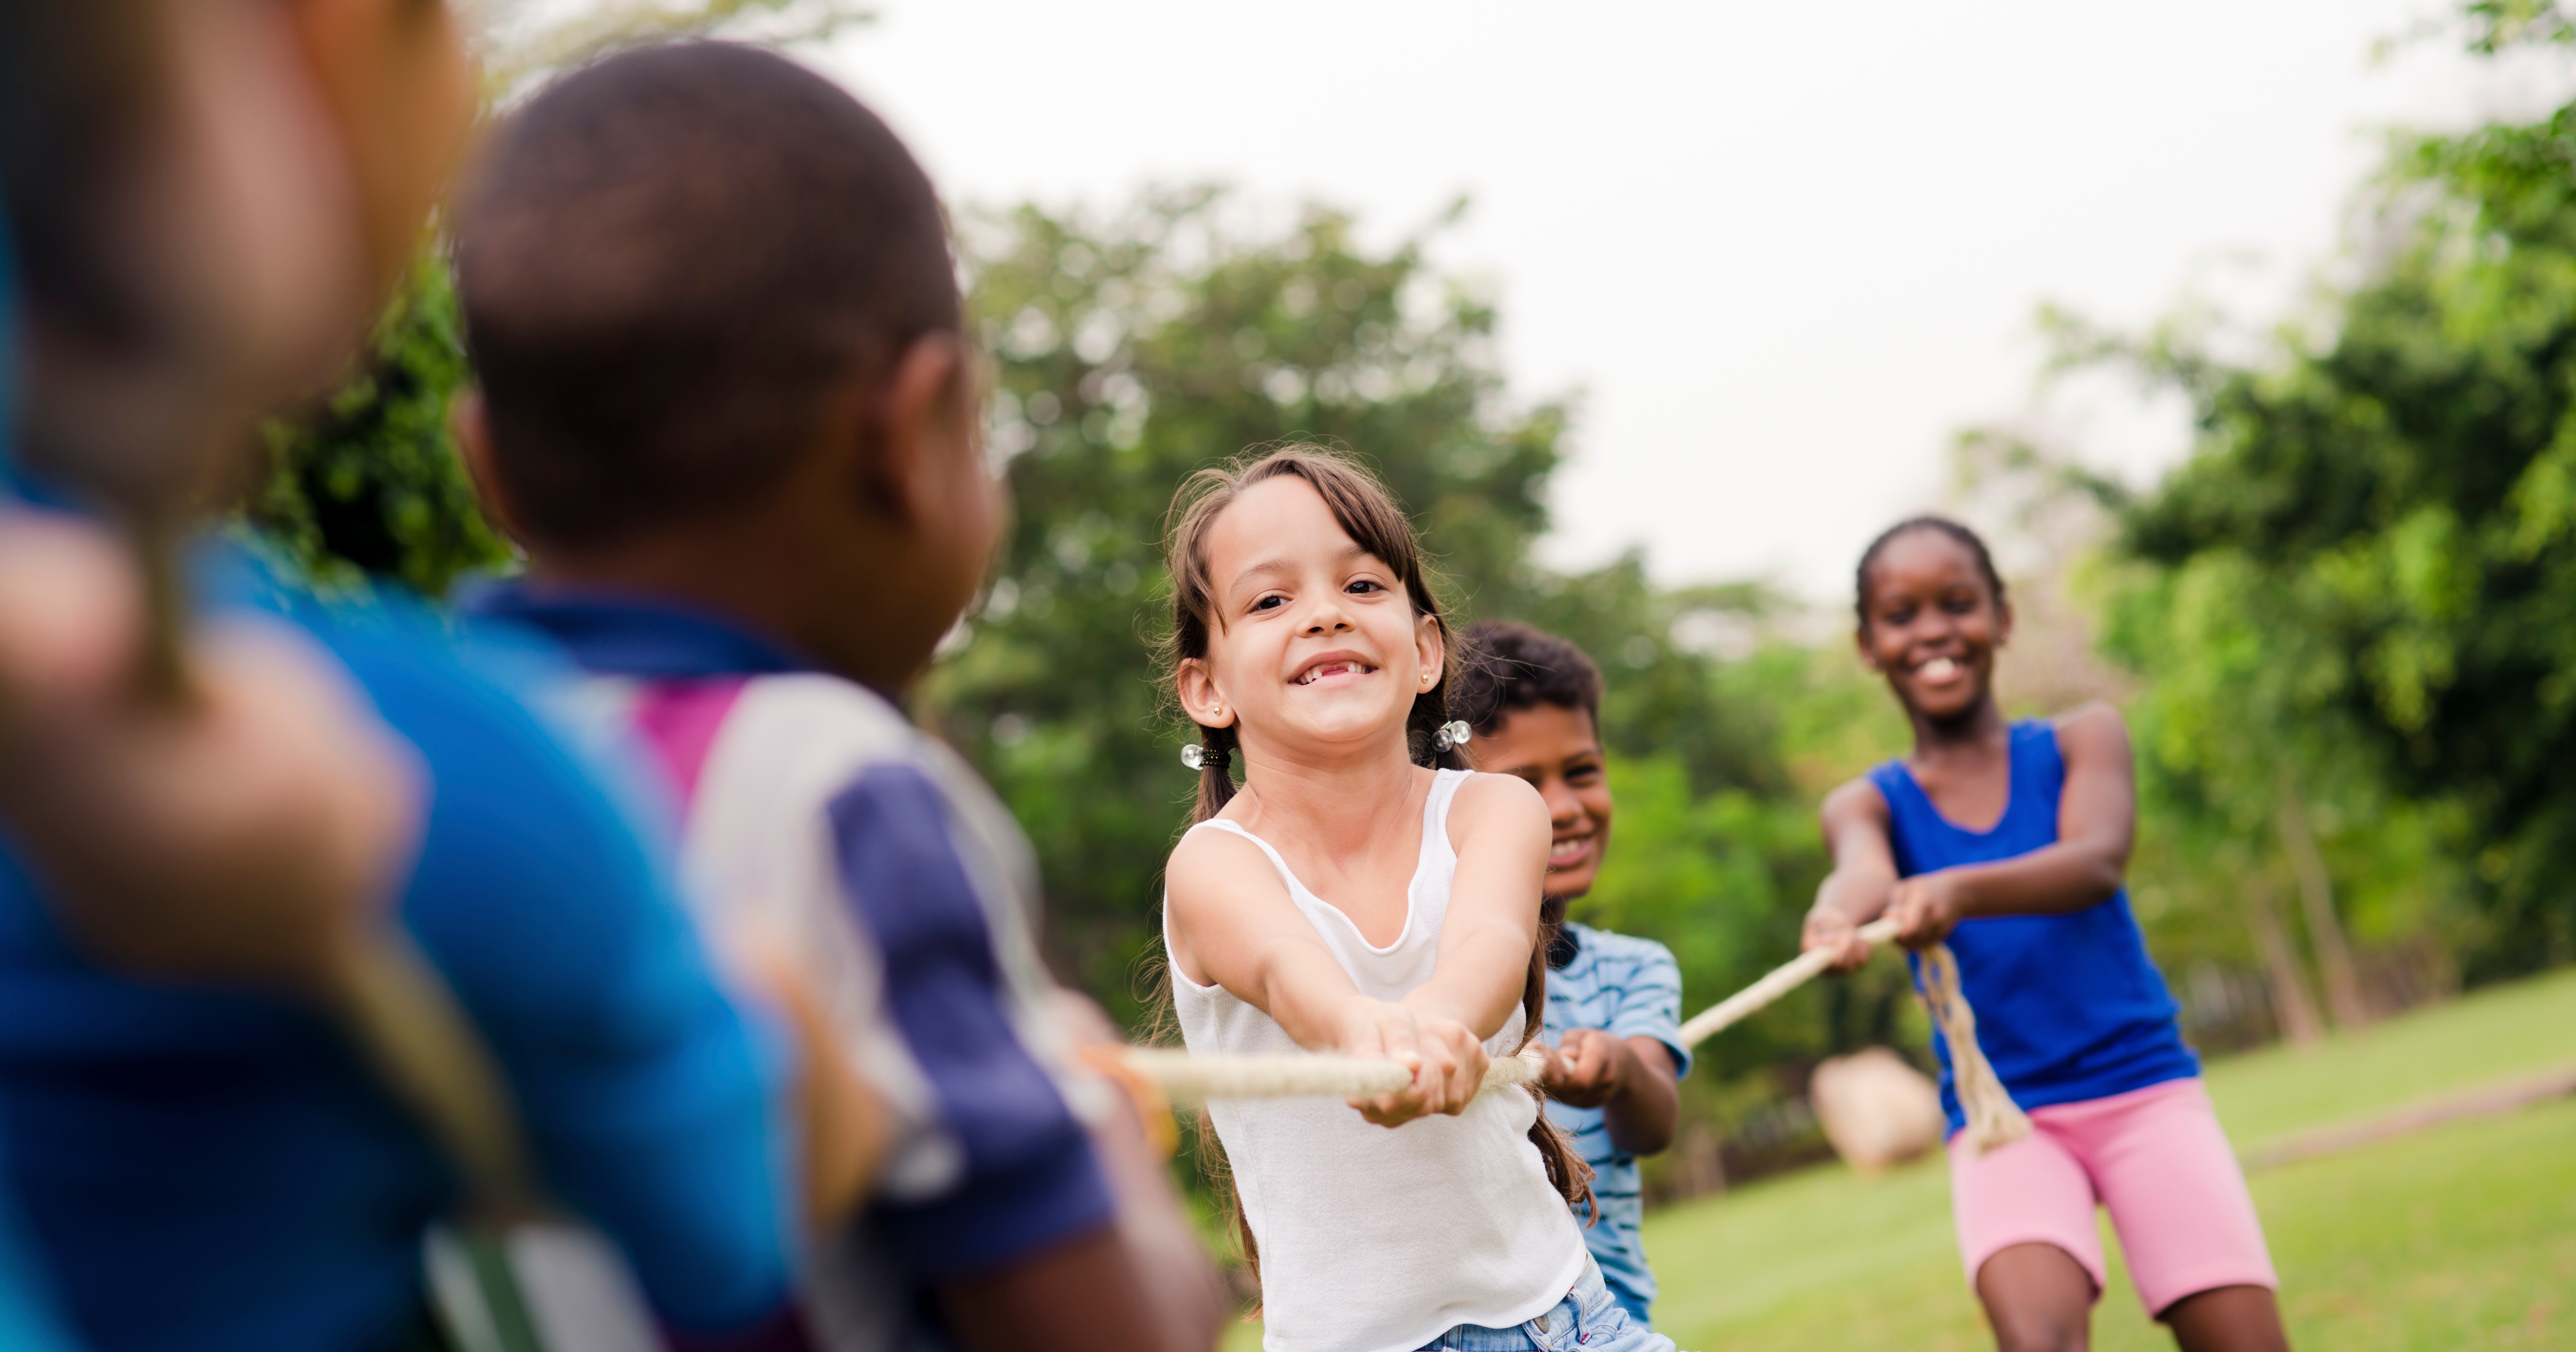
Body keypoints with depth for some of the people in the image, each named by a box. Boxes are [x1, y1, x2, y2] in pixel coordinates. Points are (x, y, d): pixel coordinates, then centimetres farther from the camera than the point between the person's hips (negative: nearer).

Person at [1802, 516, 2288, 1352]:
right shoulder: (1868, 805, 6)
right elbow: (1865, 873, -18)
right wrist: (1837, 917, -44)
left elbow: (2096, 863, -16)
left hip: (2143, 1086, 0)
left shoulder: (2082, 740, 5)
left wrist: (1961, 890, -38)